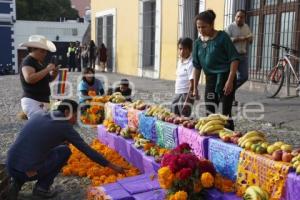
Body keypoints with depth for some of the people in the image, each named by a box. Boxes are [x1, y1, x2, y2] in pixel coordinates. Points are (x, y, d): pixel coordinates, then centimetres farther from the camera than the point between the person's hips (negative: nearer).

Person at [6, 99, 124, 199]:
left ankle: (17, 183, 17)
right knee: (64, 150, 13)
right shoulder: (64, 127, -1)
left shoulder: (38, 116, 15)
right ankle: (42, 188, 11)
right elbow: (88, 151, 0)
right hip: (29, 172, -6)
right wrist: (112, 166, 7)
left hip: (10, 168, 6)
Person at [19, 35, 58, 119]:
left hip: (41, 102, 10)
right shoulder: (27, 62, -11)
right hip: (32, 102, -10)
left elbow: (44, 79, 25)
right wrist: (47, 69, -23)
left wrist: (53, 74, 4)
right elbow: (29, 78, -28)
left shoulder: (38, 62, 17)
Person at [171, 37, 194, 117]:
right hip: (177, 94, 8)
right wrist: (176, 95, 14)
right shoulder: (180, 61, 11)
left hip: (186, 94, -8)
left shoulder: (190, 63, -14)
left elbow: (192, 84, -17)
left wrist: (187, 101, -20)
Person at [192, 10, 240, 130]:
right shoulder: (198, 42, 6)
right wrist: (195, 88, 8)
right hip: (210, 79, 6)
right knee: (209, 113, 7)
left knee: (225, 113, -6)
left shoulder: (222, 37, -9)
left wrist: (230, 80, -19)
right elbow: (197, 66, 11)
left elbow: (234, 59, -11)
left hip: (225, 77, -5)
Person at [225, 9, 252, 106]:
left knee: (244, 76, 5)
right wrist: (239, 39, -23)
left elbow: (250, 40, 19)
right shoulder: (230, 27, -7)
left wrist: (249, 39, -6)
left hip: (243, 55, 6)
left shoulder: (246, 27, 12)